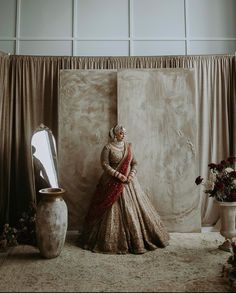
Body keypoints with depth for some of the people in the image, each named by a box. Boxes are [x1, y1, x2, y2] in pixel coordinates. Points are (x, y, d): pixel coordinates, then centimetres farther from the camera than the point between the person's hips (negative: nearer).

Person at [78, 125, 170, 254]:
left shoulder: (128, 146, 10)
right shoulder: (108, 148, -5)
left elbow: (134, 163, 10)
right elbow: (105, 165, -11)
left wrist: (132, 174, -8)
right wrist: (119, 175, -17)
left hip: (129, 182, 5)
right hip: (114, 183, -5)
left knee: (135, 208, 6)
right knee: (114, 212, -3)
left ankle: (137, 239, 21)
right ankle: (111, 242, 12)